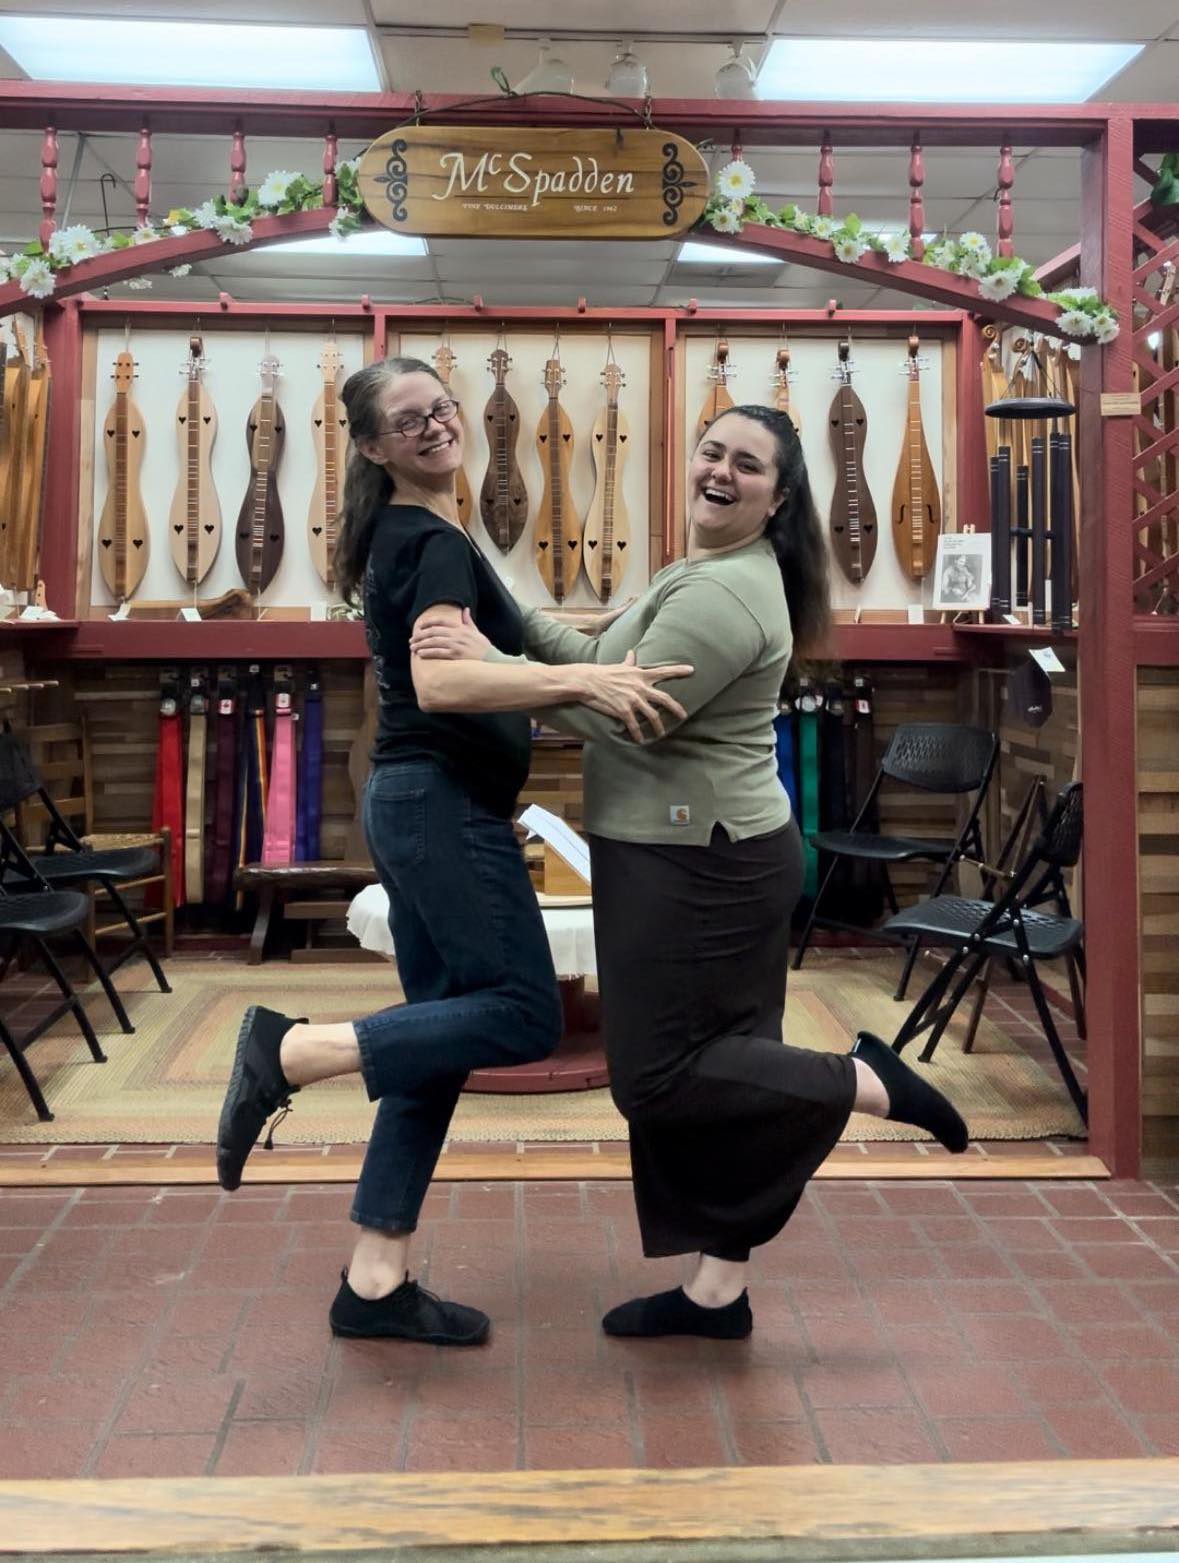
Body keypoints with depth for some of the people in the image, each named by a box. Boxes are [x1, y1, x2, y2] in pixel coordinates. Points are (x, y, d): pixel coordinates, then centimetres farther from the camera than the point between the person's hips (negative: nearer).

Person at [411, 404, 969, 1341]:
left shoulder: (726, 592, -19)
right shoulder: (710, 573, 16)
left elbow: (627, 718, -23)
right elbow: (613, 667, 17)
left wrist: (490, 665, -19)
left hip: (697, 864, -10)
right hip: (697, 856, 10)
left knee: (660, 1080, -4)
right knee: (696, 1066, 13)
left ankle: (869, 1084, 4)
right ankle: (718, 1290, 22)